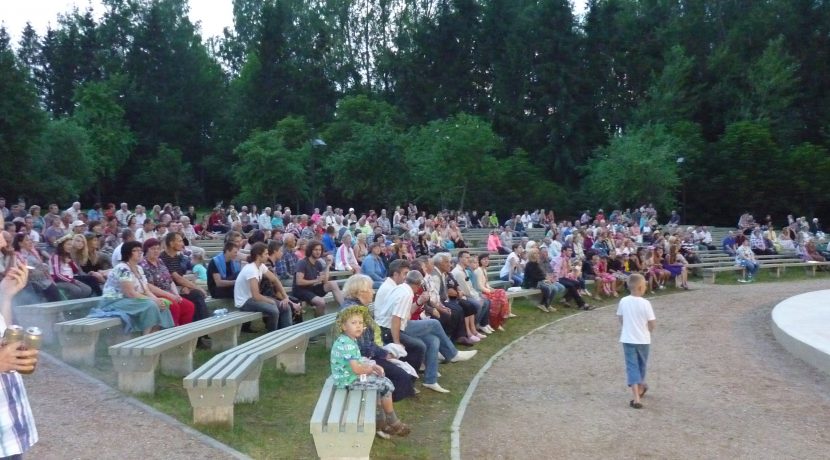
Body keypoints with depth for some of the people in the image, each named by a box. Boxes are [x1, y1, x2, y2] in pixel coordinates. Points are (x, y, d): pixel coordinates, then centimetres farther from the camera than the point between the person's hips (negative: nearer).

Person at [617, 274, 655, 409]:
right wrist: (648, 332, 12)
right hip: (643, 339, -1)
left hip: (627, 339, 1)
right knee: (641, 365, 21)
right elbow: (651, 324, -10)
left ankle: (636, 398, -10)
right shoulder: (645, 303, -15)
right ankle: (641, 387, 43)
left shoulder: (623, 301, -5)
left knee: (632, 367, 0)